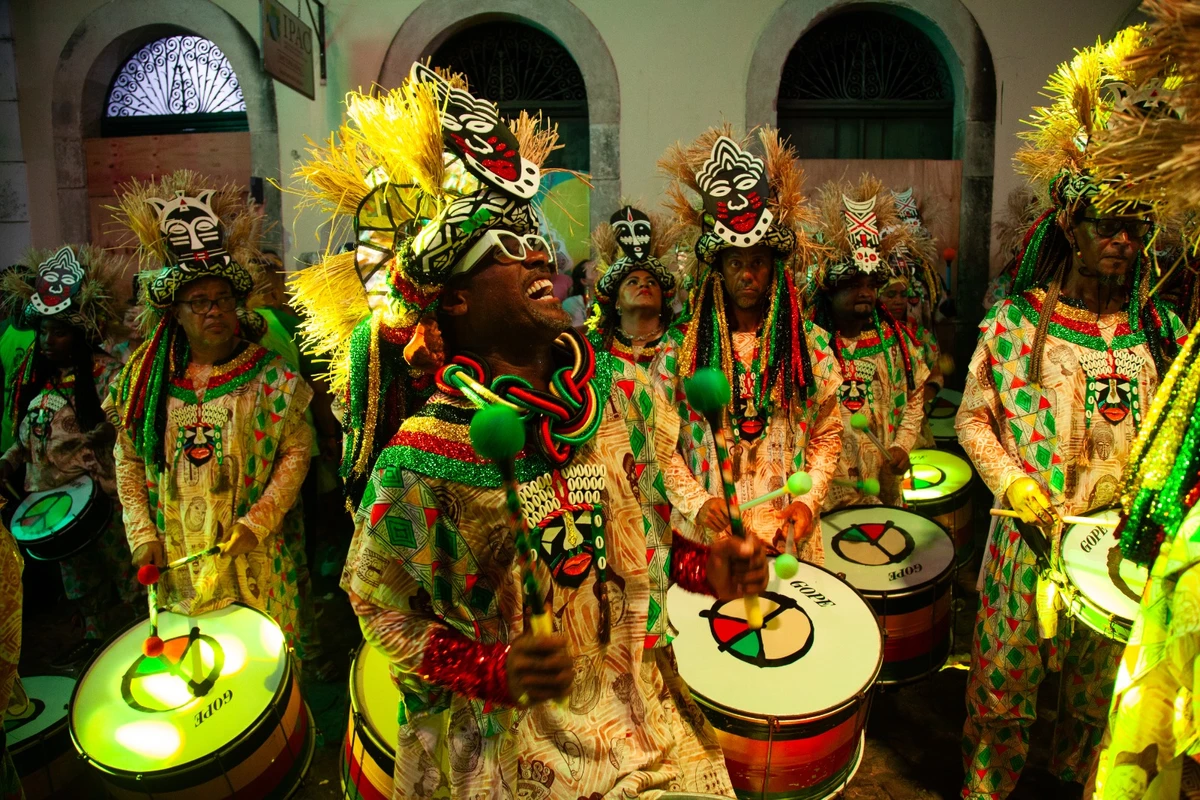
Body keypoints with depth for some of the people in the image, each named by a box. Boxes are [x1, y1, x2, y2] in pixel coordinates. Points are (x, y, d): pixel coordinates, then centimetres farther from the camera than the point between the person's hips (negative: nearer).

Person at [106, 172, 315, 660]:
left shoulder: (270, 377, -7)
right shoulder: (148, 380, 3)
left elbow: (297, 451, -8)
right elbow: (128, 461, 8)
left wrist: (256, 523, -14)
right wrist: (141, 535, 1)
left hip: (255, 558, -2)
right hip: (177, 559, 3)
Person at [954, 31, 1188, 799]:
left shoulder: (1162, 330, 0)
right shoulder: (1016, 319, -9)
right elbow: (973, 418, -4)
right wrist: (1011, 482, -16)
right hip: (1029, 540, -3)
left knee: (1101, 691, 22)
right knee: (1003, 686, 12)